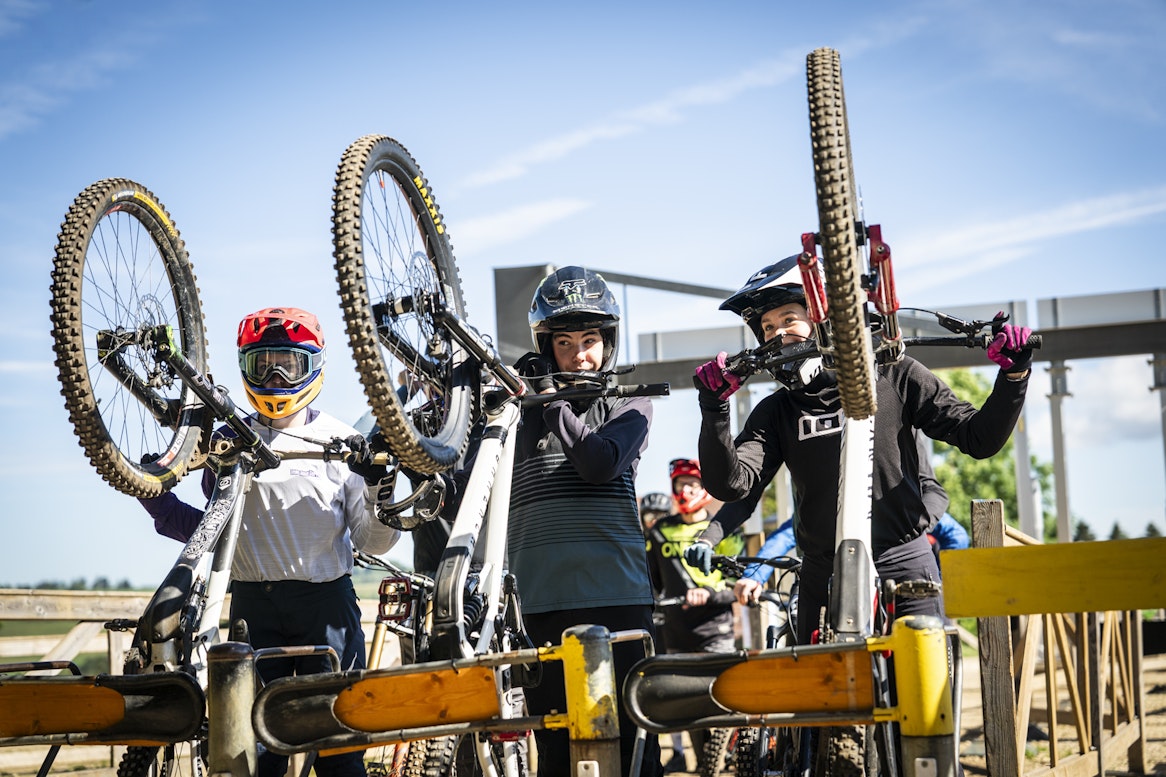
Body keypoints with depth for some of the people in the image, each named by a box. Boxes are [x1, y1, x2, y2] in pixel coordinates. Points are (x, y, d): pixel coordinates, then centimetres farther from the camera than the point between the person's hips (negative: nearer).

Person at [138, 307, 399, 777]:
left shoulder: (341, 442, 6)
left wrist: (377, 484, -15)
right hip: (254, 602, 2)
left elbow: (375, 543, 2)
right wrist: (160, 503, 2)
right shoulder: (229, 442, 10)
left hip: (326, 600, -1)